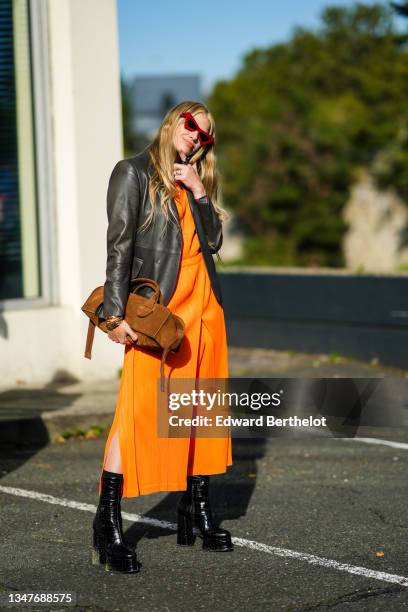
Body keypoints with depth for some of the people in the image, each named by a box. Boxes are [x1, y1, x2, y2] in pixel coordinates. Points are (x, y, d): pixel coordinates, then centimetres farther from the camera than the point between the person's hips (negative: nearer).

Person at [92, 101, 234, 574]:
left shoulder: (193, 182, 20)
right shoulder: (134, 173, -1)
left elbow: (214, 242, 10)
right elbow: (119, 246, -9)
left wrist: (199, 192, -1)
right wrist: (116, 313, -16)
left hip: (204, 304, 7)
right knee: (139, 409, -12)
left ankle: (196, 512, 17)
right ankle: (107, 525, -9)